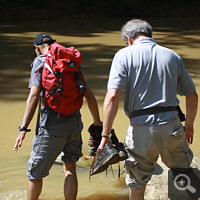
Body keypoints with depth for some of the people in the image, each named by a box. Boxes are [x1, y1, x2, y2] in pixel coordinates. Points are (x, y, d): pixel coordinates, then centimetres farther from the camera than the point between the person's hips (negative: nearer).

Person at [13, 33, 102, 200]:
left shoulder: (40, 62, -3)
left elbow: (34, 96, -15)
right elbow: (89, 96, 15)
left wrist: (23, 129, -19)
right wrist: (97, 122, 28)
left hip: (52, 128, -6)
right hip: (74, 124, 6)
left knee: (35, 173, 10)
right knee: (70, 169, 19)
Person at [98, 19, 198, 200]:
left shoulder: (124, 55, -1)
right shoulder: (172, 56, 11)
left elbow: (112, 96, -13)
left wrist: (105, 134, -11)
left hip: (141, 128, -2)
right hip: (171, 125, 2)